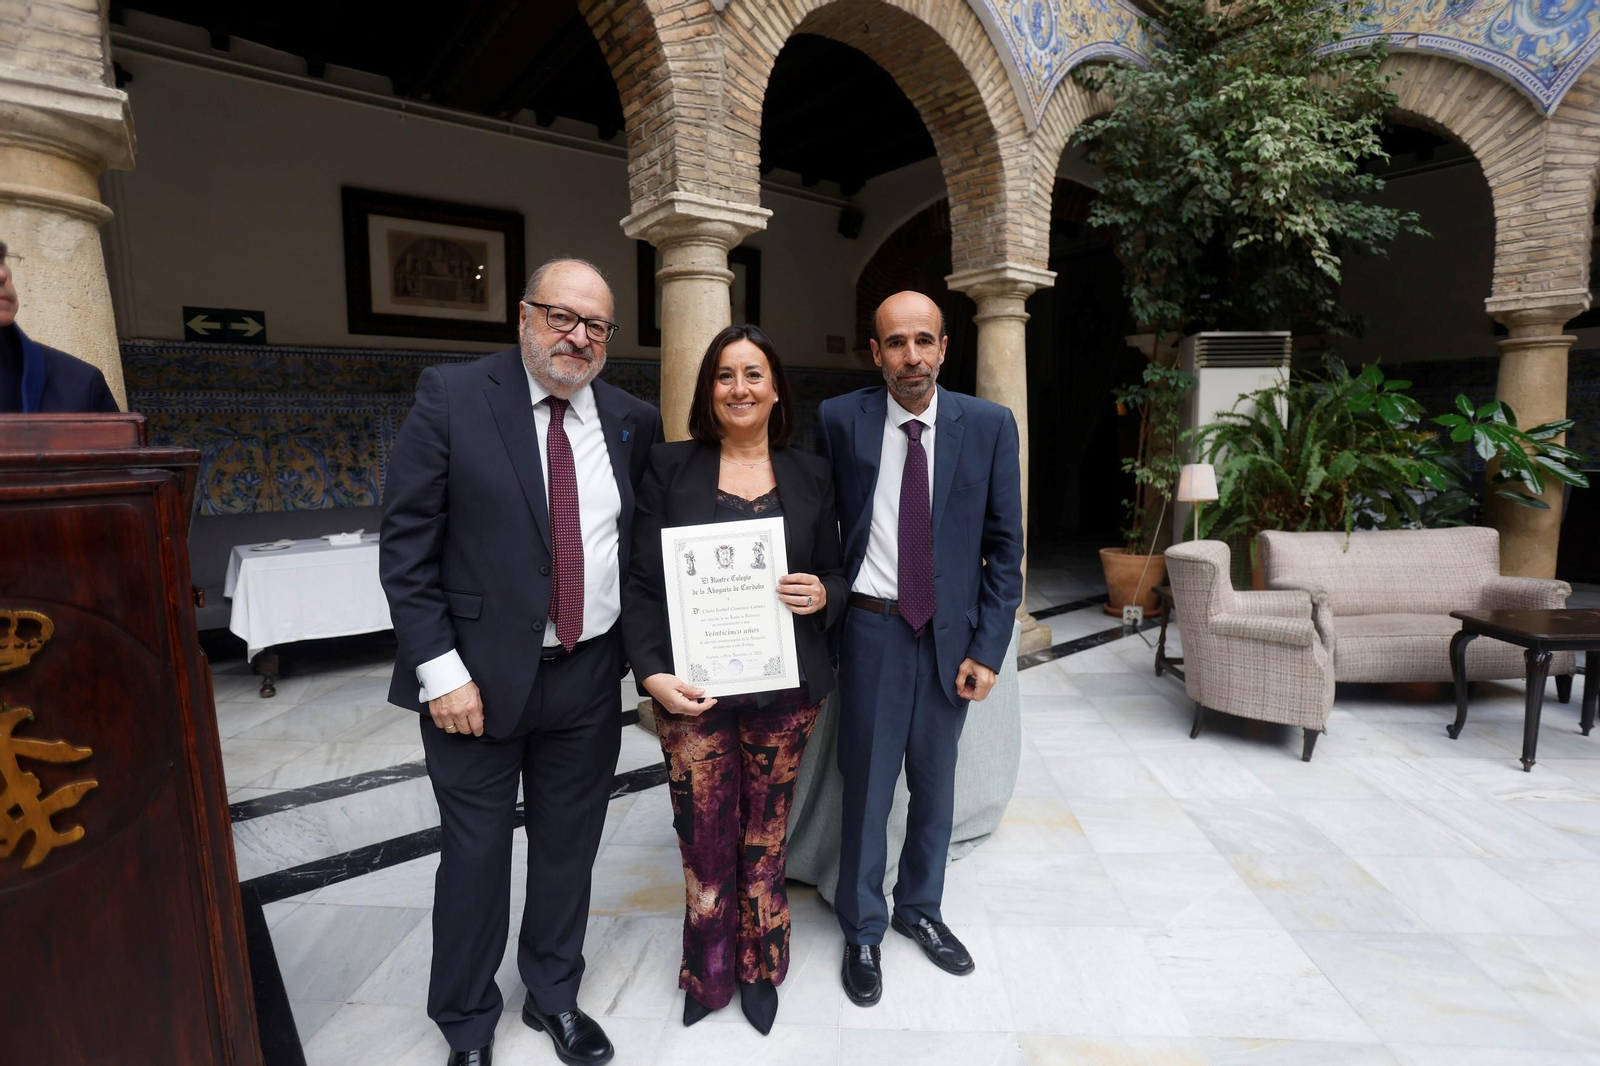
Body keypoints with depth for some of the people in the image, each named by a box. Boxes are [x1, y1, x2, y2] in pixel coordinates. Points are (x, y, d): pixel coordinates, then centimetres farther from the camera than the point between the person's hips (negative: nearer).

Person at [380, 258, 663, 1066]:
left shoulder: (632, 420, 3)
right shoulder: (451, 397, -7)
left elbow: (645, 540, 9)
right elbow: (406, 545, -8)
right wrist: (441, 669, -13)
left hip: (589, 675, 3)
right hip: (480, 675, -3)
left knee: (569, 846, 18)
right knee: (476, 854, 13)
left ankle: (554, 994, 44)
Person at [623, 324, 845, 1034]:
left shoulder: (809, 475, 6)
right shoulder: (670, 468, 0)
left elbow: (834, 572, 12)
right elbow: (642, 582, -2)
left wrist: (823, 595, -11)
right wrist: (653, 672, -13)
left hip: (784, 687, 2)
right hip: (692, 689, -1)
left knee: (764, 838, 13)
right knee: (705, 839, 8)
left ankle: (759, 969, 39)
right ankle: (709, 972, 36)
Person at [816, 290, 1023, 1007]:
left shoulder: (989, 425, -3)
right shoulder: (838, 420, -6)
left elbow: (1005, 545, -1)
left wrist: (988, 647, -5)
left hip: (953, 632, 2)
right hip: (873, 627, -2)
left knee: (935, 782, 18)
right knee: (867, 784, 9)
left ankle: (920, 908, 43)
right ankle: (863, 929, 33)